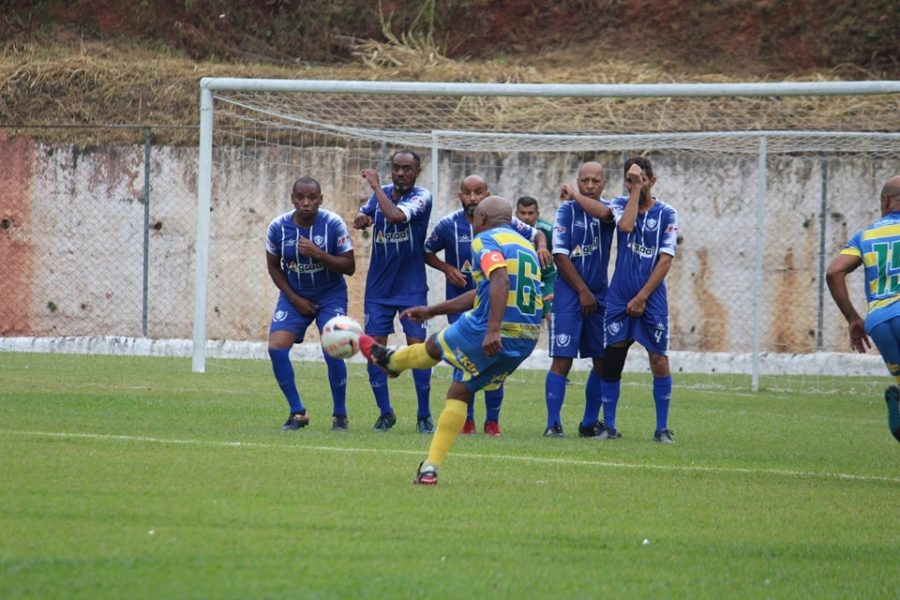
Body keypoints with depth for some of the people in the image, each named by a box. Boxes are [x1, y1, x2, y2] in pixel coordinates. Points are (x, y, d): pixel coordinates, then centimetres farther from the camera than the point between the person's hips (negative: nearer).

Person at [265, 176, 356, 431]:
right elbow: (274, 266, 3)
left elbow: (349, 266, -14)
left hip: (330, 295, -2)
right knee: (276, 348, -14)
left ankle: (340, 415, 3)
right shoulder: (278, 227, -11)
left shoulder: (333, 224, -17)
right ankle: (297, 413, 1)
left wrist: (318, 253, -29)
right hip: (294, 295, 2)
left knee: (332, 351, -18)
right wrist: (295, 299, -5)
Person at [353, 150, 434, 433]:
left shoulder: (422, 197, -11)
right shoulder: (381, 194, 7)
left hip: (411, 287, -4)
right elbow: (363, 216, 1)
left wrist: (375, 185, -17)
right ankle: (385, 412, 12)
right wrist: (361, 219, -22)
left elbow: (396, 216, -27)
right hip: (378, 287, 4)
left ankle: (424, 415, 4)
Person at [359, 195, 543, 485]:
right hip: (526, 340, 7)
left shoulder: (486, 240, -5)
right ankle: (430, 468, 15)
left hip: (487, 333, -7)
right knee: (458, 393, 19)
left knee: (434, 347, 24)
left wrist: (493, 330, -33)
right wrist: (431, 310, 36)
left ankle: (388, 360, 54)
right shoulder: (525, 246, 22)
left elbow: (500, 280, -26)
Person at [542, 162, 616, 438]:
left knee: (603, 361, 6)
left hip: (599, 296, 4)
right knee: (562, 360, -10)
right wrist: (583, 291, -8)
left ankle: (590, 423, 17)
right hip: (569, 294, -4)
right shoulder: (567, 210, -2)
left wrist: (576, 196, -11)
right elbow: (560, 255, -6)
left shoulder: (607, 208, 7)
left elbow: (604, 213, -21)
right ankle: (553, 424, -10)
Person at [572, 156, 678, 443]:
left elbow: (665, 259, -4)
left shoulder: (666, 214, 1)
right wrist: (635, 190, -12)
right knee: (612, 359, 0)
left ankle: (662, 428, 4)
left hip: (651, 299, -1)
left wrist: (642, 297, -9)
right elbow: (626, 225, -17)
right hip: (619, 298, 1)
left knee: (659, 361, -4)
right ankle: (609, 426, 8)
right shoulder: (620, 204, 6)